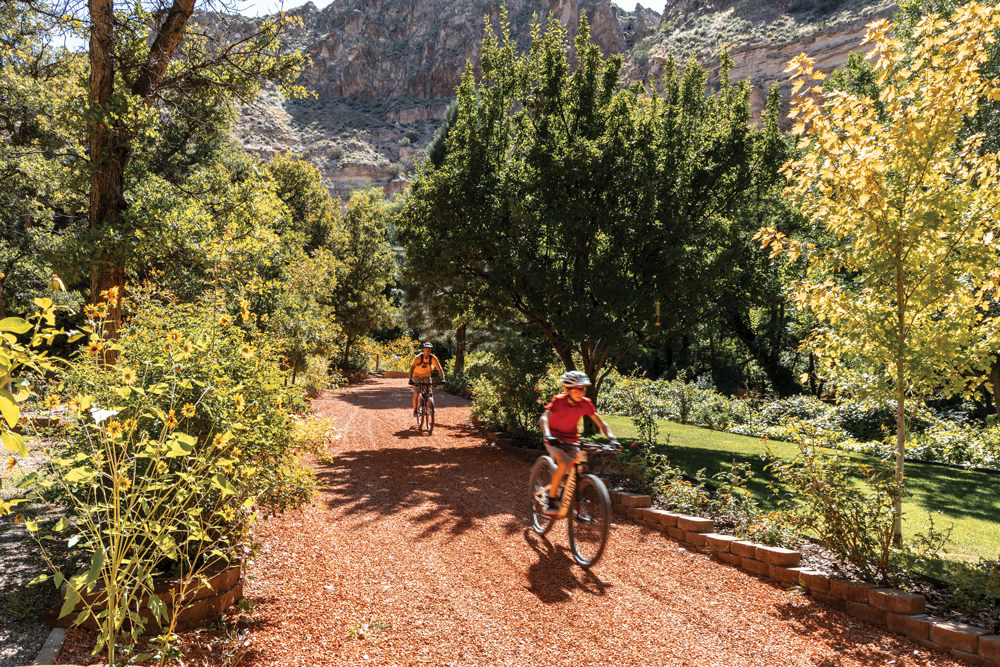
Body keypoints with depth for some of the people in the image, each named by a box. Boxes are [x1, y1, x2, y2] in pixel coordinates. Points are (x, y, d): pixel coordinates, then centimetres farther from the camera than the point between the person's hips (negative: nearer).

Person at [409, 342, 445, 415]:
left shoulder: (433, 358, -21)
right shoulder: (418, 357, -26)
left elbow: (439, 368, -21)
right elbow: (412, 368, -32)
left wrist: (442, 378, -35)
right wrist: (410, 379, -43)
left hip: (426, 376, 2)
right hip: (417, 376, -2)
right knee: (416, 393, -10)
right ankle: (415, 410, 4)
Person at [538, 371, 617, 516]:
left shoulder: (585, 403, -10)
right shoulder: (559, 401, -21)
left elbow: (600, 422, -8)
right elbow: (544, 418, -33)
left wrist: (612, 438, -24)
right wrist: (547, 436, -51)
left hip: (571, 440, 4)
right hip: (555, 438, -4)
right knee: (564, 463, -30)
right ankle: (551, 501, -19)